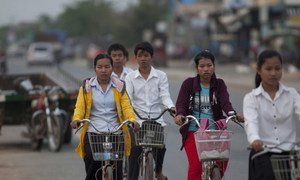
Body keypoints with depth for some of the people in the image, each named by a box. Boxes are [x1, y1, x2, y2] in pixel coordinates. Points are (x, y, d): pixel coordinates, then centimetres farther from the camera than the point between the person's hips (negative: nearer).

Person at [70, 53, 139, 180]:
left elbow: (126, 107, 2)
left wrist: (132, 120, -19)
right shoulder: (86, 86, 9)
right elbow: (80, 107, 1)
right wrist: (76, 120, -20)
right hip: (93, 133, -1)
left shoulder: (119, 88, 12)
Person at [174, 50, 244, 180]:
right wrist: (179, 114, -28)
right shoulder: (189, 84, 5)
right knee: (196, 165, -16)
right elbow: (181, 102, -6)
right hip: (193, 131, -1)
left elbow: (225, 102, -8)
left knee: (222, 162, -14)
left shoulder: (219, 85, 7)